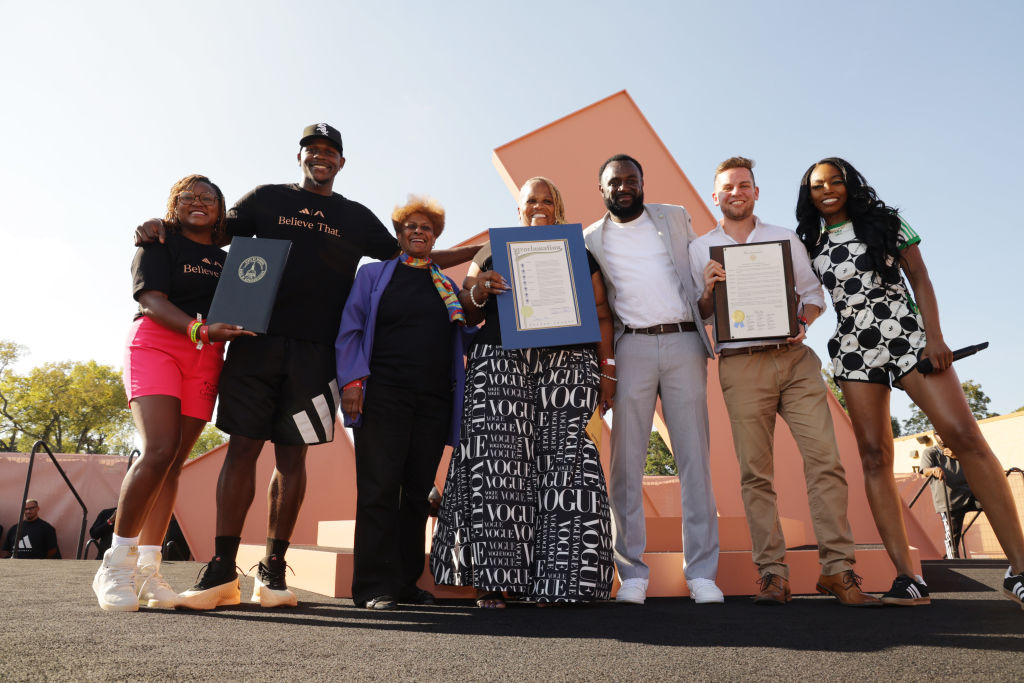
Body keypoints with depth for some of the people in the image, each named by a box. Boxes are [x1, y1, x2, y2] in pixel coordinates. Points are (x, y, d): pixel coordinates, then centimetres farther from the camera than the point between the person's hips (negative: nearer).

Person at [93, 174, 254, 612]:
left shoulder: (226, 260, 21)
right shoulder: (158, 244, 7)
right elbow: (152, 300, -8)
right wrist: (201, 329, -24)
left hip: (206, 359, 4)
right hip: (156, 345, -4)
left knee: (174, 463, 0)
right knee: (159, 451, -21)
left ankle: (147, 571, 3)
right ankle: (115, 565, -10)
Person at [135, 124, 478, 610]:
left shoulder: (356, 217, 18)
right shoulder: (267, 199, 15)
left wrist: (475, 252, 19)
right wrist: (163, 226, 2)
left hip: (315, 350, 1)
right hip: (256, 338, 0)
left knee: (292, 453, 1)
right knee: (243, 445, -5)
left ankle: (272, 570, 10)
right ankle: (222, 571, 1)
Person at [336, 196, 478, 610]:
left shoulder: (448, 286, 20)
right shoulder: (373, 275, 12)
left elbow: (463, 338, 21)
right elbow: (350, 330, 4)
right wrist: (352, 380, -7)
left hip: (434, 401, 3)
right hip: (383, 396, -3)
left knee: (418, 491, 5)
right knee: (379, 488, -7)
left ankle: (406, 582, 15)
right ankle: (375, 587, 0)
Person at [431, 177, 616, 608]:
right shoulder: (495, 251, 18)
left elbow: (601, 316, 12)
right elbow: (465, 307, 12)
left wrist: (607, 371, 2)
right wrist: (480, 289, -10)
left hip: (566, 366, 1)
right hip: (500, 364, 0)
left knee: (560, 465, -8)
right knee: (498, 459, -11)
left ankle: (554, 579, -1)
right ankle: (490, 578, -6)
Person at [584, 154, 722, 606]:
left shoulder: (675, 218, 15)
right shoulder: (590, 240, 12)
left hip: (683, 343, 1)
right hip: (630, 349, 0)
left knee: (695, 458, -1)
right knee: (626, 462, -1)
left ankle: (702, 572, 6)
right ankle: (632, 572, 8)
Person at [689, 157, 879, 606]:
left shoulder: (786, 239, 18)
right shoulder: (700, 249, 13)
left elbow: (813, 293, 15)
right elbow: (696, 315, 11)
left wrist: (803, 322, -6)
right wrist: (709, 291, -10)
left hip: (795, 359, 2)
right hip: (740, 364, -1)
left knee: (825, 459, -9)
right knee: (755, 471, -3)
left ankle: (837, 569, -2)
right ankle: (773, 574, 2)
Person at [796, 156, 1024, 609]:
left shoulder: (885, 222, 9)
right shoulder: (811, 245, 14)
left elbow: (919, 277, 3)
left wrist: (934, 335, -9)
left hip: (906, 335, -2)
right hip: (853, 349, 2)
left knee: (965, 435, -15)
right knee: (874, 455, -6)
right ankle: (907, 579, -5)